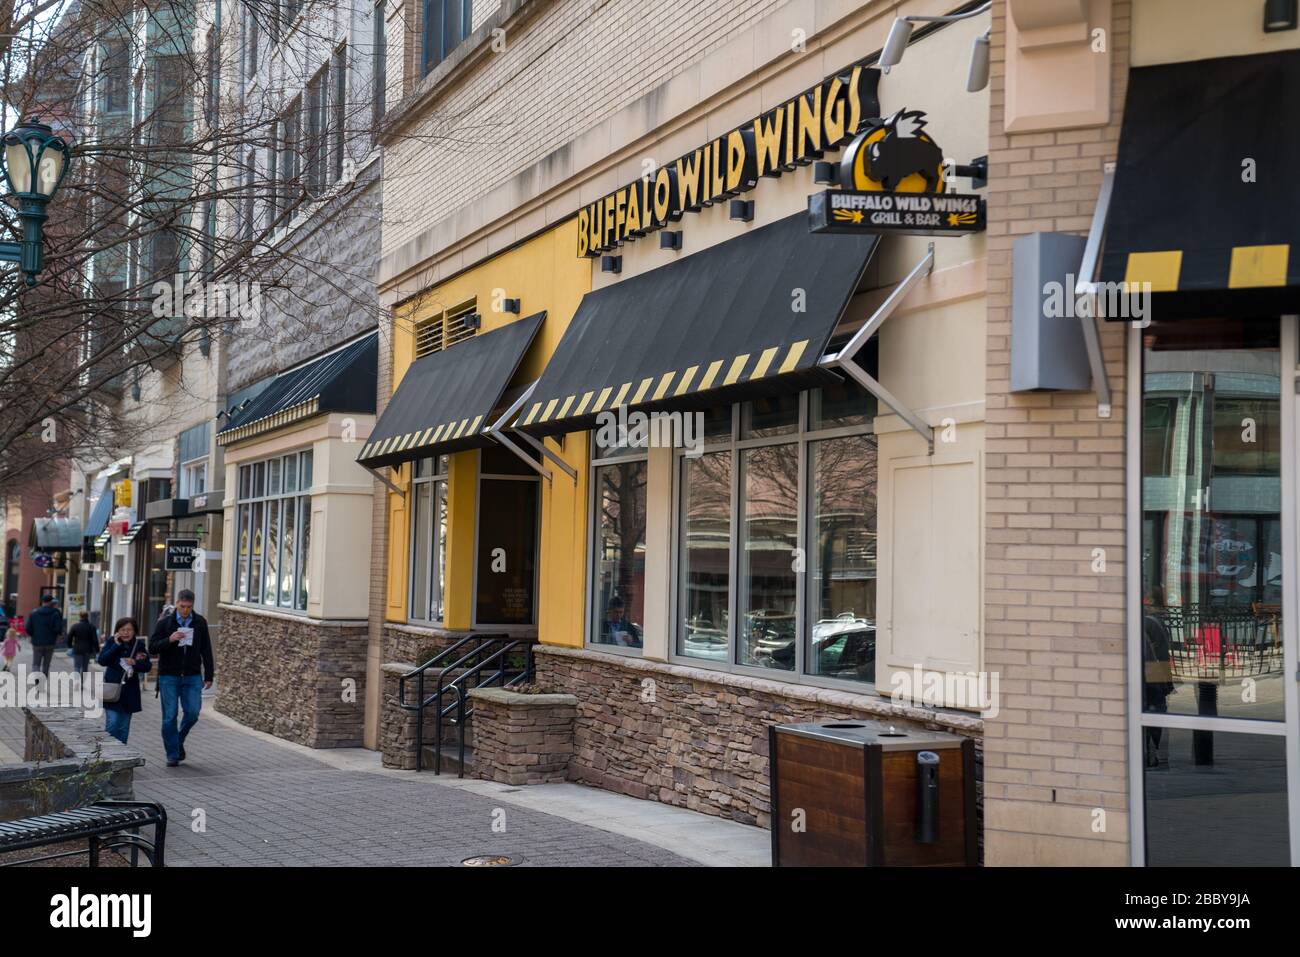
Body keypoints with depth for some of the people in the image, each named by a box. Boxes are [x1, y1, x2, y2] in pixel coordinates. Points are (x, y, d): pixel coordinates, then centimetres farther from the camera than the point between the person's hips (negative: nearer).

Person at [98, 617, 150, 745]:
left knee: (124, 727, 8)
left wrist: (135, 663, -16)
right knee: (112, 724, -10)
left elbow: (147, 666, 2)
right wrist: (116, 645, -18)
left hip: (129, 691, 2)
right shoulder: (111, 642, -2)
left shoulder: (139, 645, 1)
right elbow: (102, 660, -14)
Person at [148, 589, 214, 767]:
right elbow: (152, 647, -2)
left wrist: (208, 676, 5)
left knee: (192, 713, -5)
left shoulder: (200, 623, 5)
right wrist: (169, 640, -20)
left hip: (192, 677, 1)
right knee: (170, 717, -1)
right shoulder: (165, 623, 0)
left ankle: (179, 741, 22)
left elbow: (206, 650, 9)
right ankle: (172, 754, 7)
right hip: (169, 677, -1)